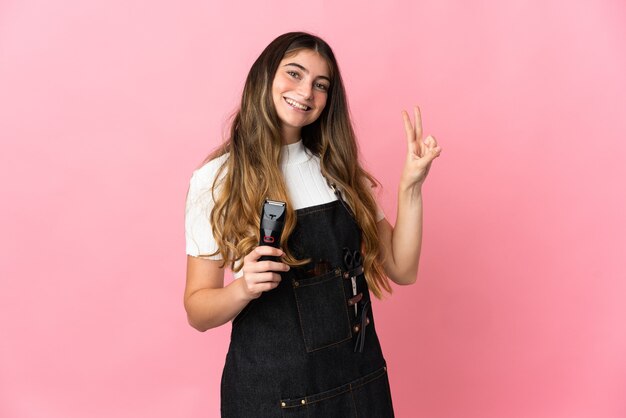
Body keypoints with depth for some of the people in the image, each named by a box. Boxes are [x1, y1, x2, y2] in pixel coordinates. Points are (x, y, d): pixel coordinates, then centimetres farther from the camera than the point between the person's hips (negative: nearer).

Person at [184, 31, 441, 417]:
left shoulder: (339, 169, 3)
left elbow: (401, 270, -1)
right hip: (269, 386, -3)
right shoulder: (216, 180, -9)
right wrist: (243, 288, -26)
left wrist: (411, 185, -12)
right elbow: (198, 311, -7)